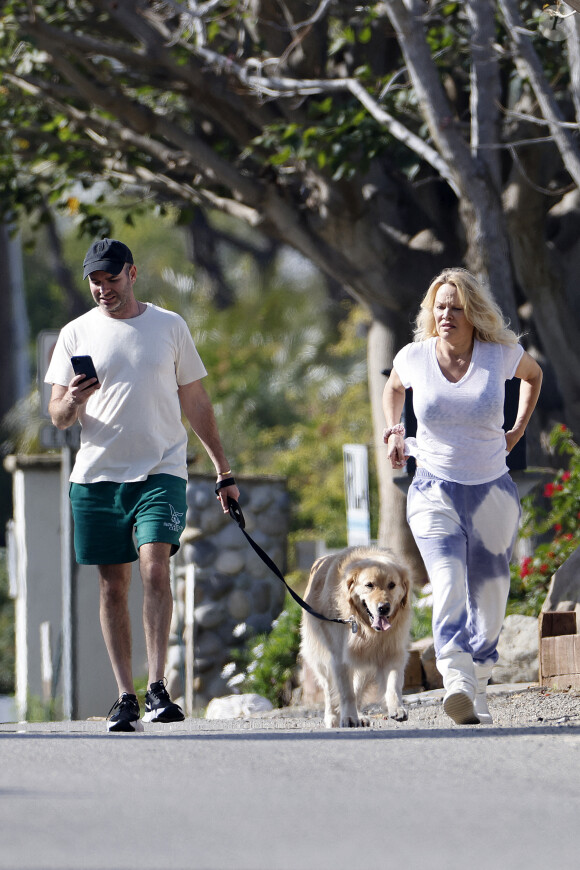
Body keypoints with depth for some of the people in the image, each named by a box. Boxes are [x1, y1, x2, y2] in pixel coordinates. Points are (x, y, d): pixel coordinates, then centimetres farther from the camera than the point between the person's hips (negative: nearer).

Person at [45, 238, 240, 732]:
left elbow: (197, 404, 14)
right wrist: (72, 401, -18)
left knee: (155, 567, -18)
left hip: (161, 470, -1)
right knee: (113, 585, 2)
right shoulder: (77, 334, 7)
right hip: (98, 473, 1)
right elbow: (57, 417, 6)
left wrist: (223, 471, 12)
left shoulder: (170, 327, 7)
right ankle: (126, 696, 6)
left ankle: (158, 688, -19)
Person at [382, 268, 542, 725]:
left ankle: (478, 688, 28)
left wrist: (518, 430, 11)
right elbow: (394, 385, 21)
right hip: (435, 493, -2)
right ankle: (458, 686, -40)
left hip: (493, 492, 2)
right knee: (448, 584, -24)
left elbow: (533, 374, 18)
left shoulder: (500, 354, -5)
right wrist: (394, 432, 7)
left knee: (489, 601, 8)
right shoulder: (413, 357, -3)